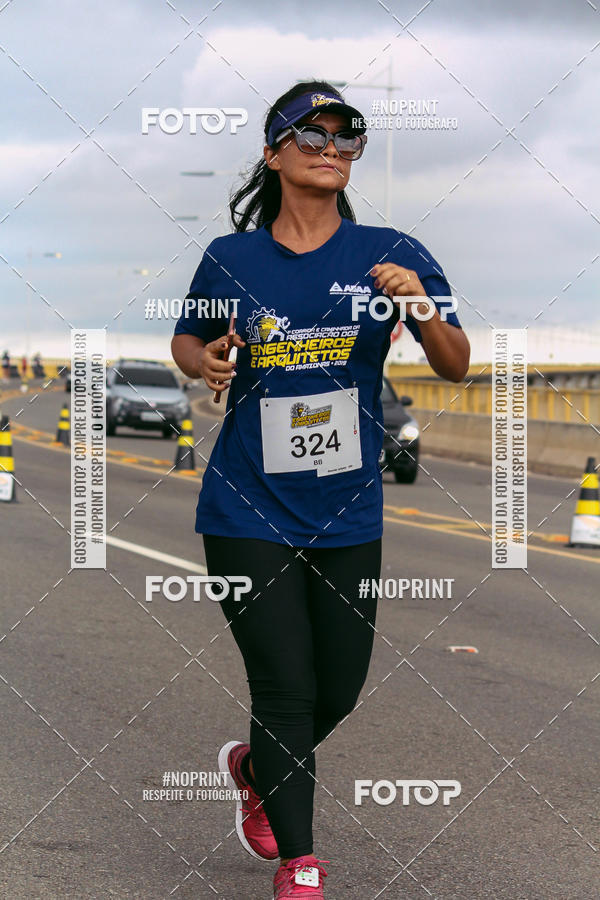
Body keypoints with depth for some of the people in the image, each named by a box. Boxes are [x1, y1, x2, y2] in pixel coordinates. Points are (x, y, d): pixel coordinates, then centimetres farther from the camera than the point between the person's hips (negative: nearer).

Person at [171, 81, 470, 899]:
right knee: (285, 688, -5)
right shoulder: (230, 258, -1)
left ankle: (253, 765, 43)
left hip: (348, 516, 2)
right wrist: (206, 362, -8)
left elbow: (457, 369, -4)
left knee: (339, 692, 11)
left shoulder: (390, 254, -2)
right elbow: (189, 340, 16)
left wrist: (422, 309, -24)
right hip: (248, 513, -2)